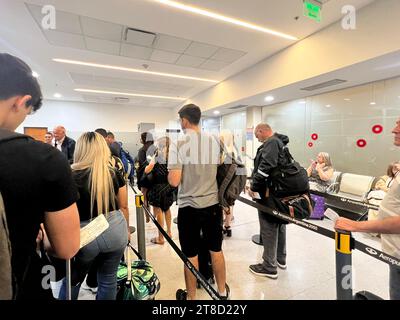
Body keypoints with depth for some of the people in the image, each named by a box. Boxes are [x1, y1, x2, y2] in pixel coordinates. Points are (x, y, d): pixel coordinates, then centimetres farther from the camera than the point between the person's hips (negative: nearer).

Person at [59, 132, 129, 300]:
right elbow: (123, 207, 4)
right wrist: (126, 230, 18)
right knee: (108, 279, 21)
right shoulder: (114, 174, -3)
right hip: (115, 230, 2)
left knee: (72, 280, 26)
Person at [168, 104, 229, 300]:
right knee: (216, 250, 20)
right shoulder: (214, 141, -1)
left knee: (191, 255, 13)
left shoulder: (178, 144, -15)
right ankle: (223, 291, 39)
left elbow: (174, 181, -19)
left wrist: (169, 173, 2)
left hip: (189, 206, -4)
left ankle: (191, 296, 33)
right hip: (213, 203, 4)